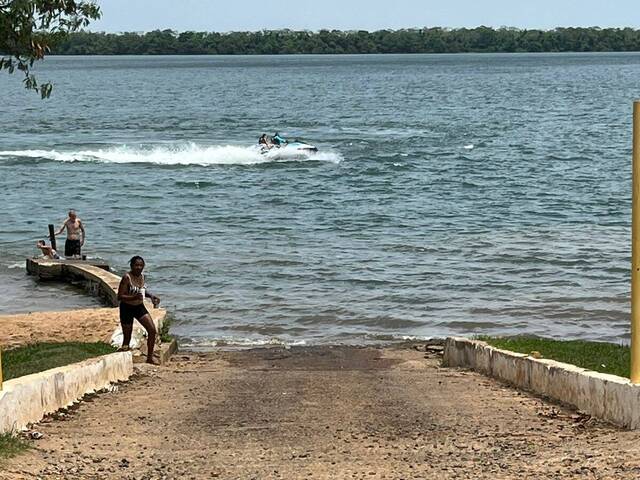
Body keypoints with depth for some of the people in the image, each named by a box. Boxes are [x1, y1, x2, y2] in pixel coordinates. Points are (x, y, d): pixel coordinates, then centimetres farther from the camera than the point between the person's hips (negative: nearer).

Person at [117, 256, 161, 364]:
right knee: (127, 337, 1)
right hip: (127, 308, -7)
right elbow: (120, 296, -21)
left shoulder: (142, 276, 2)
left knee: (152, 330, -2)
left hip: (139, 307, 7)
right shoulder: (127, 277, -20)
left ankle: (150, 358, 9)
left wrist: (151, 296, 4)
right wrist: (134, 297, -34)